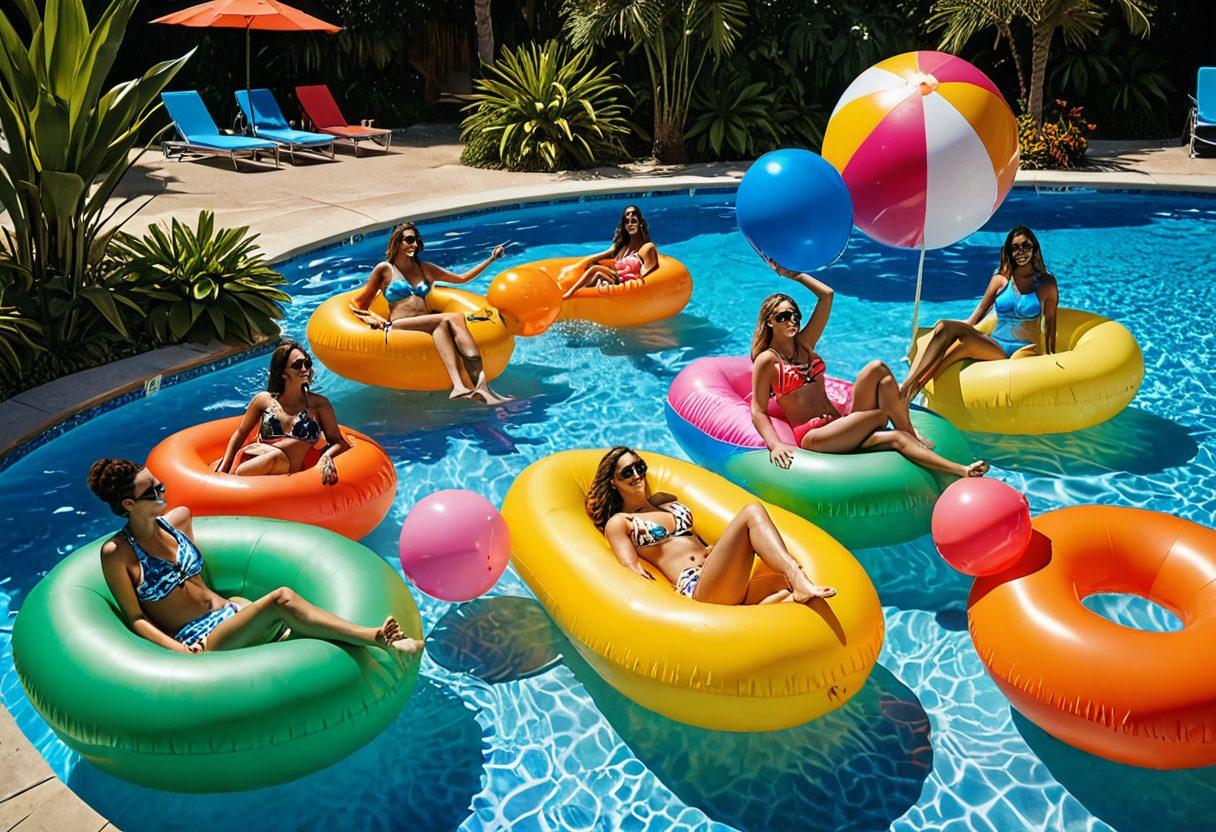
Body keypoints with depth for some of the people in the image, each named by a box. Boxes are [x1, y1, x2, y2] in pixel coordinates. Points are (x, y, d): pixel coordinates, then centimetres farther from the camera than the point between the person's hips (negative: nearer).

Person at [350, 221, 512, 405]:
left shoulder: (424, 268, 26)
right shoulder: (384, 269, 13)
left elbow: (462, 278, 30)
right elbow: (357, 304, 15)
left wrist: (491, 259, 27)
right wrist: (372, 319, -5)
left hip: (428, 325, 4)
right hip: (399, 326, -4)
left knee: (457, 317, -31)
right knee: (445, 319, -33)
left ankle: (480, 385, -50)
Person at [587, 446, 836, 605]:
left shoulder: (667, 501, 34)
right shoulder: (618, 523, 14)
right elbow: (633, 570, 1)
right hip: (695, 587, -7)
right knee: (752, 512, -25)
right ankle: (798, 580, -41)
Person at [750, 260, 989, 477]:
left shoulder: (803, 343, 15)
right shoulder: (767, 360, -3)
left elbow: (826, 295, 17)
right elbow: (758, 412, -8)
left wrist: (794, 275, 18)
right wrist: (775, 445, -23)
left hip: (839, 426, 7)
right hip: (812, 436, -7)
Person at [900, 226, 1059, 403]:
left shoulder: (1046, 283, 6)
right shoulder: (1000, 280, 13)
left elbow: (1050, 325, 9)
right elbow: (974, 319, 11)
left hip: (1021, 353, -4)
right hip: (993, 345, 4)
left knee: (966, 340, -32)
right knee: (944, 327, -25)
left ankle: (914, 389, -34)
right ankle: (905, 385, -37)